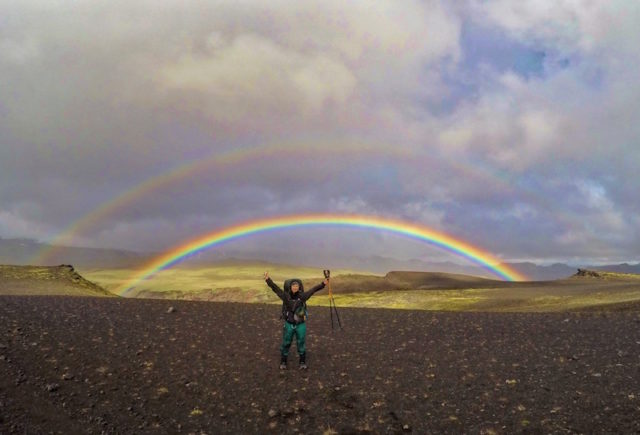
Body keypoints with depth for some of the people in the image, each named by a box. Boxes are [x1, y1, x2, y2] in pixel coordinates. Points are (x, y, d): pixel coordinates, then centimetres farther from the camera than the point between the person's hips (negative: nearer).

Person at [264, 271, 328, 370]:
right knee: (286, 344, 12)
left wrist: (323, 284, -27)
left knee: (301, 344, 11)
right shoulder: (286, 296, -13)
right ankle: (283, 362, 32)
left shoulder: (302, 296, -12)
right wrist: (268, 279, -24)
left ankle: (303, 362, 30)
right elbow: (275, 288, -15)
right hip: (289, 325, 0)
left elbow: (314, 289, -17)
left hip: (301, 325, 0)